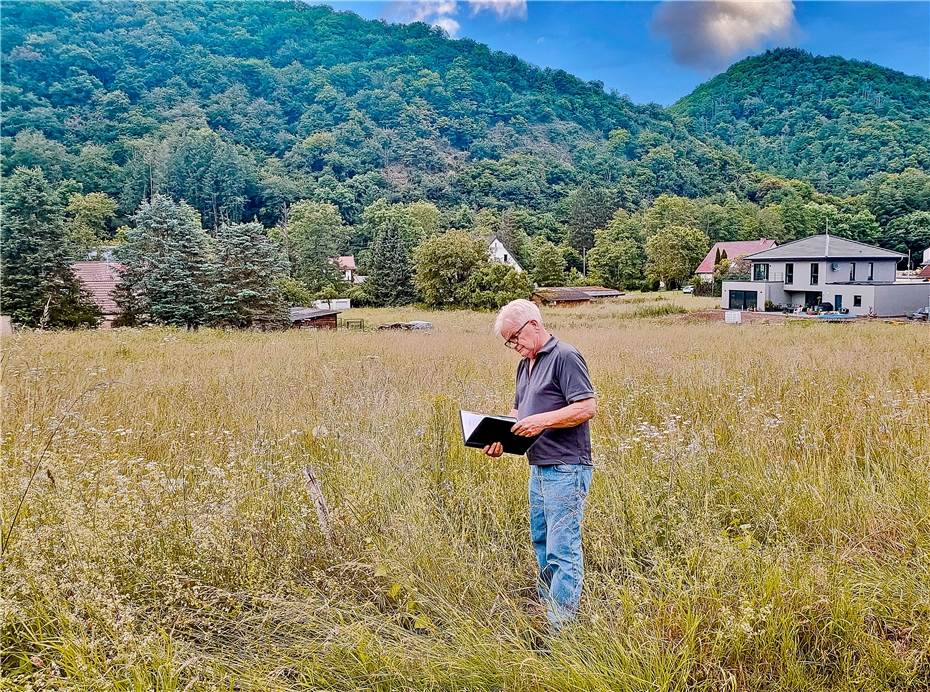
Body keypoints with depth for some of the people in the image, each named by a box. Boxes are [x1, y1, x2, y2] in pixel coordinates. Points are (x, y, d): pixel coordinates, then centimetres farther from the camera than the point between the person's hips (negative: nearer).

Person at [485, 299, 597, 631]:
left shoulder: (565, 357, -11)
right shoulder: (525, 365, 17)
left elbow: (588, 407, -17)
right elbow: (518, 411, 24)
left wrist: (542, 420, -23)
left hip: (566, 470, -10)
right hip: (538, 468, 10)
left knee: (562, 549, -6)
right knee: (541, 542, 18)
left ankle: (560, 626, -1)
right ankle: (544, 608, 31)